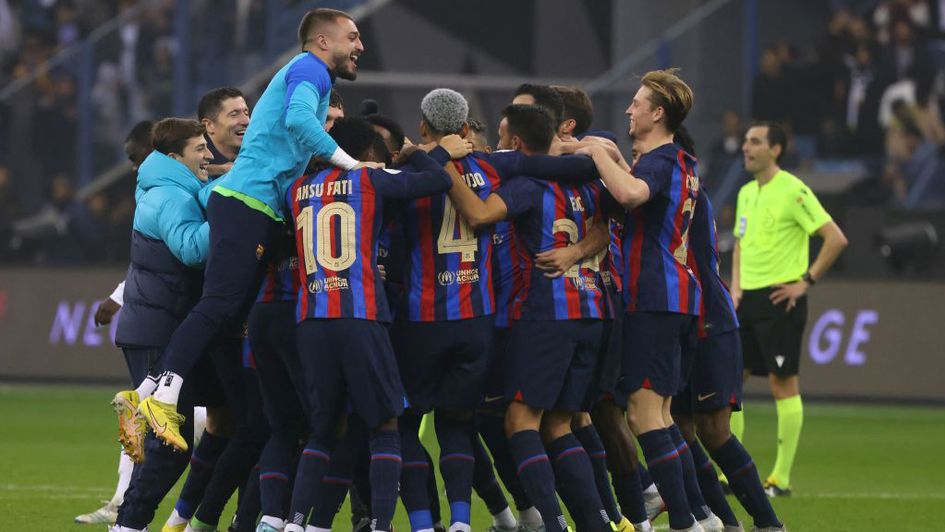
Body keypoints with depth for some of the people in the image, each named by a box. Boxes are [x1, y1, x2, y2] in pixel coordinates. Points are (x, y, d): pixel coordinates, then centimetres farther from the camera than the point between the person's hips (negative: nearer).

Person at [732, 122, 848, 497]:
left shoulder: (792, 191, -11)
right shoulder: (746, 193, 14)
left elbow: (836, 239, -15)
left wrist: (806, 281, -13)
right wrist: (736, 287, 13)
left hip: (779, 299, -8)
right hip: (748, 298, 8)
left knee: (783, 384, -4)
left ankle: (781, 477, 0)